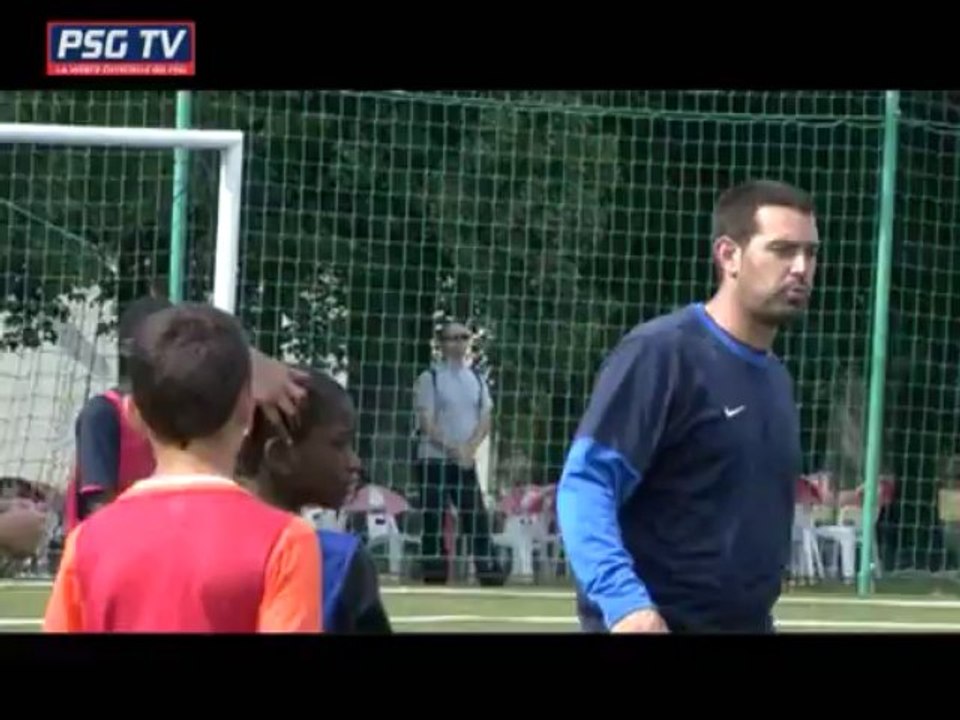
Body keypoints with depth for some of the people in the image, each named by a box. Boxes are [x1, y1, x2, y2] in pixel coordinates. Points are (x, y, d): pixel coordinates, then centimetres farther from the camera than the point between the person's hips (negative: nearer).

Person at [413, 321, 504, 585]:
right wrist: (454, 449, -17)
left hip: (467, 461, 4)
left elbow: (485, 421, 8)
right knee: (434, 522, -4)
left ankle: (490, 573, -1)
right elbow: (427, 424, -8)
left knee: (478, 519, -1)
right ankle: (434, 574, -2)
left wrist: (469, 448, -10)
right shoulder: (430, 378, -1)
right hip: (434, 459, -4)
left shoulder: (476, 378, 13)